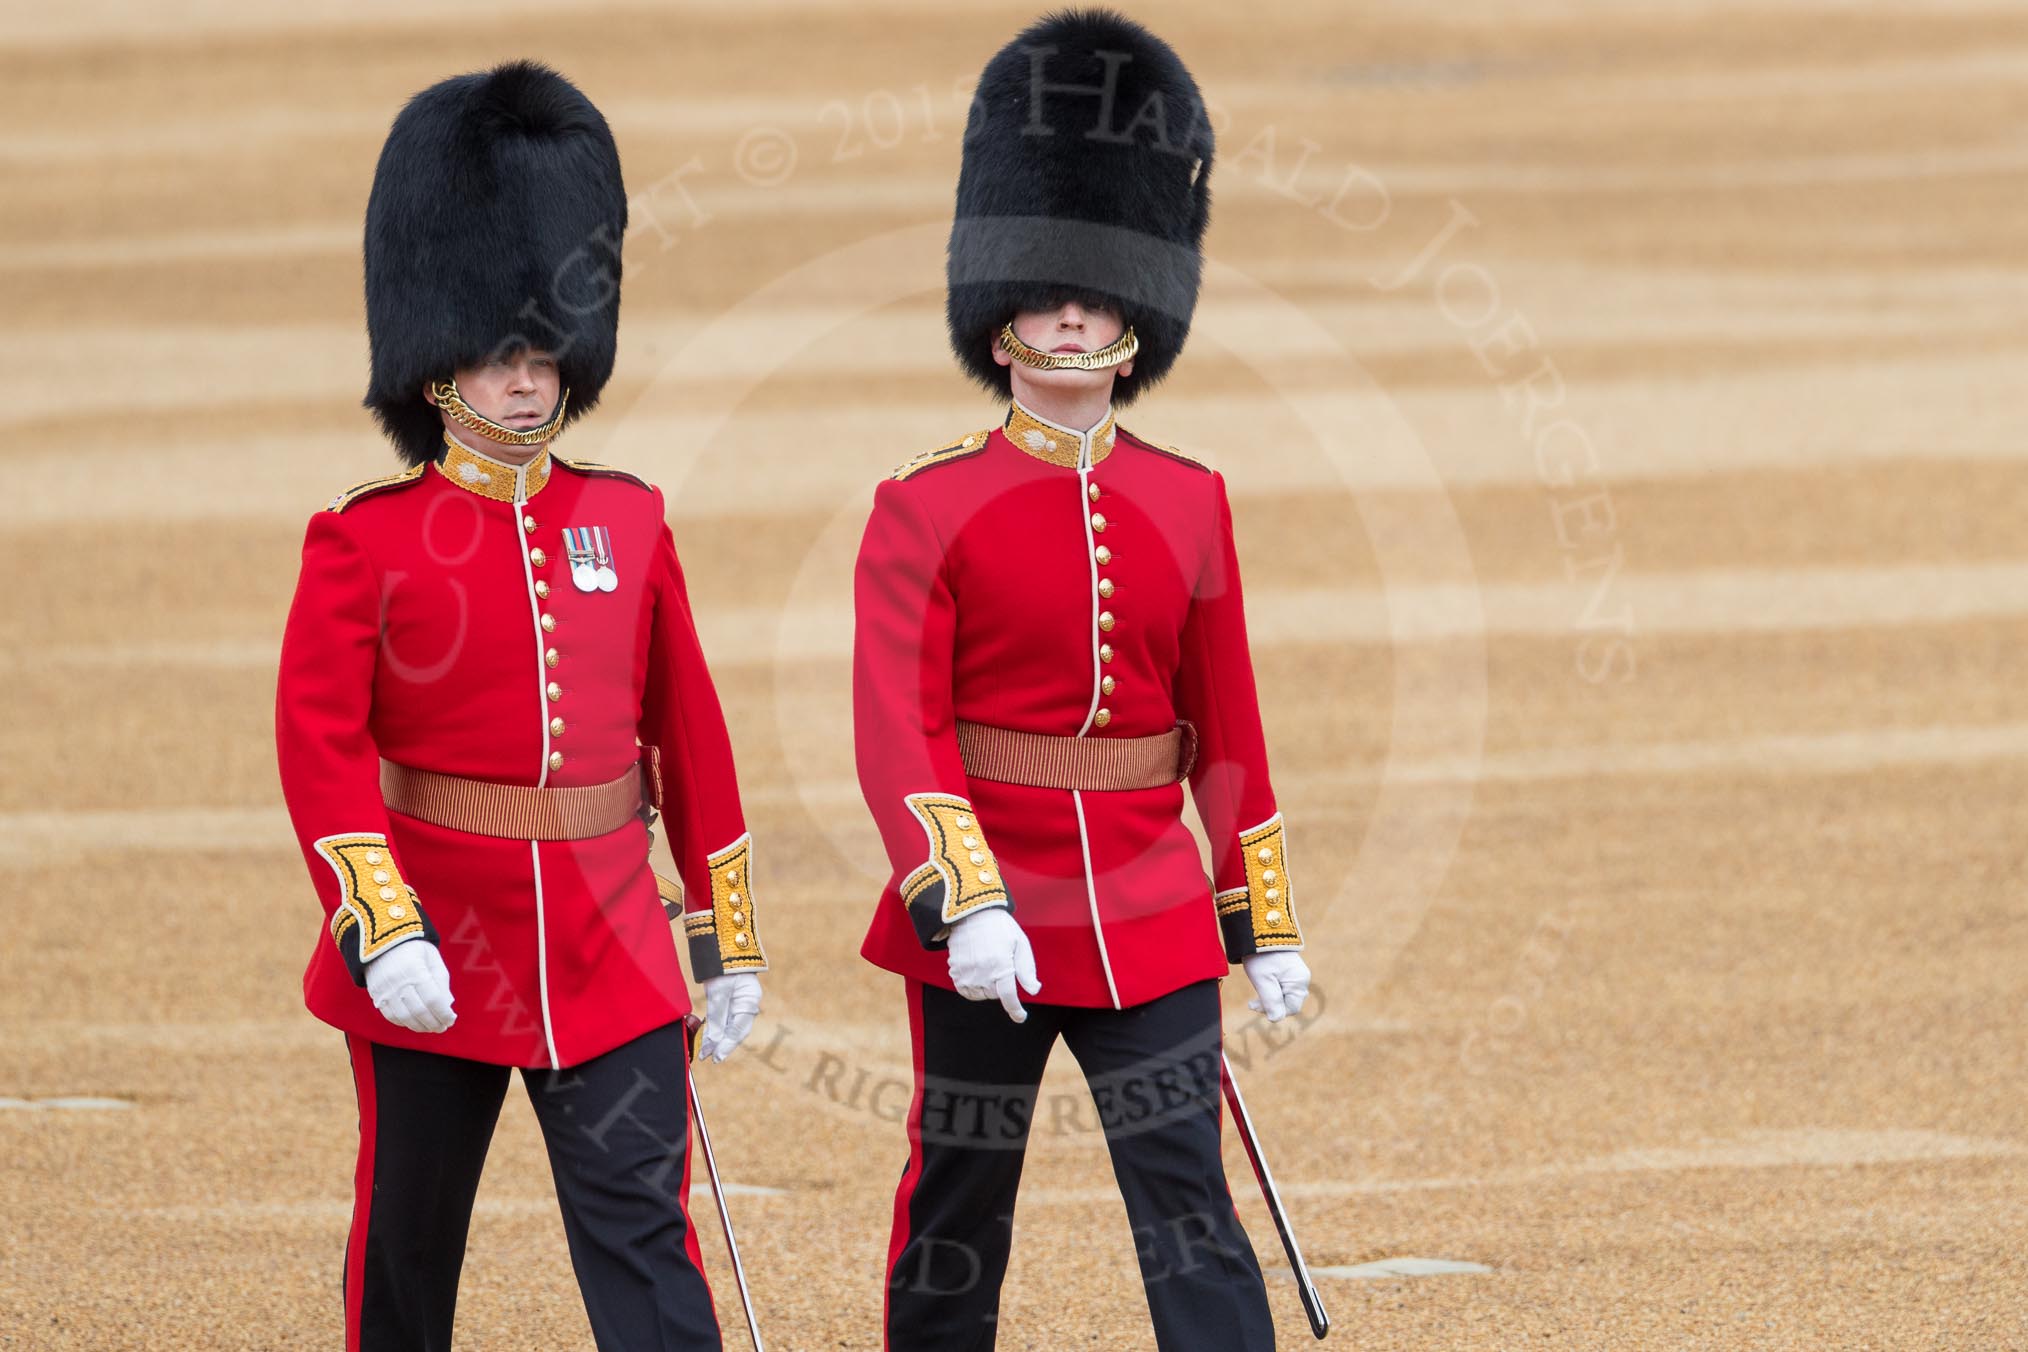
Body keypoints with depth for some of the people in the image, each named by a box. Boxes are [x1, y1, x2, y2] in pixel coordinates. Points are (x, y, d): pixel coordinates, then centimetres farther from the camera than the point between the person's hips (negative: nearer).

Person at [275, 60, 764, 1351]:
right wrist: (381, 929, -24)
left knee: (645, 1240, -6)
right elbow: (321, 740, -13)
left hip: (610, 952, 2)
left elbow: (692, 735, 10)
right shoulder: (365, 541, -6)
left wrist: (729, 939, 9)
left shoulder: (629, 522, 5)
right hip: (436, 953, -2)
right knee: (410, 1241, 12)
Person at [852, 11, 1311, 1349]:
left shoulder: (1187, 506, 6)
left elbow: (1228, 729, 11)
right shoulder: (928, 509, -5)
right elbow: (901, 727, -12)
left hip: (1153, 916, 2)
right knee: (957, 1216, 10)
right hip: (986, 909, -2)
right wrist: (964, 906, -24)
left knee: (1190, 1210, -5)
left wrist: (1268, 925, 10)